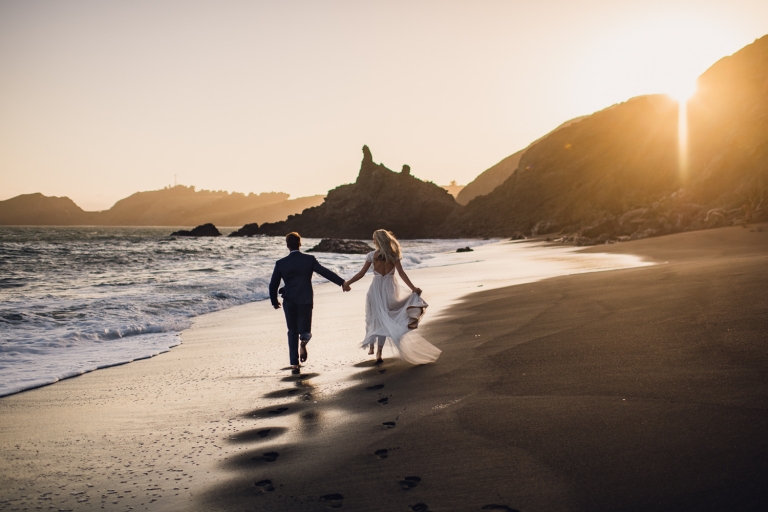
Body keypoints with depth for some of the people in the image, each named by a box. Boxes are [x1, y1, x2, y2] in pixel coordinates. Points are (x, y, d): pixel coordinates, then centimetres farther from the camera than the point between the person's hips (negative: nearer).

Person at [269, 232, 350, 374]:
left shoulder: (281, 263, 0)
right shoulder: (309, 259, -3)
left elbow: (273, 285, 2)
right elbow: (325, 272, -8)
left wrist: (274, 302, 16)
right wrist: (342, 282, -4)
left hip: (289, 302, 1)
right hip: (305, 301, -1)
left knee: (292, 333, 12)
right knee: (305, 331, 11)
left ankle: (294, 365, 6)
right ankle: (303, 341, -26)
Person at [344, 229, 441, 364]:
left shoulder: (372, 256, -4)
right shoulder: (394, 255, 0)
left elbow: (361, 273, -3)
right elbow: (401, 273, -8)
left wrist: (347, 283, 8)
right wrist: (413, 288, -8)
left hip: (376, 287, -1)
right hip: (390, 288, 1)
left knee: (373, 317, 16)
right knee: (383, 319, 7)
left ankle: (371, 347, 14)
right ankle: (379, 353, 3)